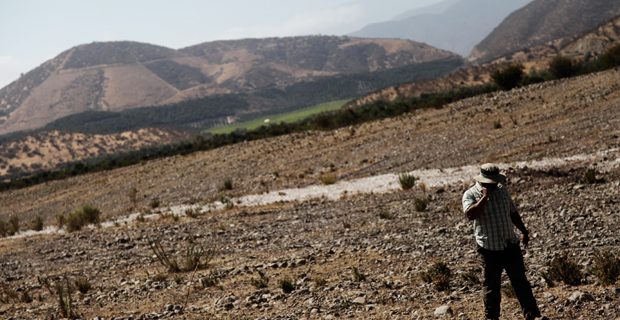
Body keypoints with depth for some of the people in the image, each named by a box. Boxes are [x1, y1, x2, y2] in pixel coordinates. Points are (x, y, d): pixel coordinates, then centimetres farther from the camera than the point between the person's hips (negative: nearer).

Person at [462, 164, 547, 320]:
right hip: (490, 248, -4)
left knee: (520, 281, 7)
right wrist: (485, 197, -26)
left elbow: (513, 212, 19)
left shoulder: (502, 190, 7)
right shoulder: (470, 194, -10)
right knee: (492, 285, 5)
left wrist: (524, 231, 20)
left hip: (511, 244, 5)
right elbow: (470, 215, -30)